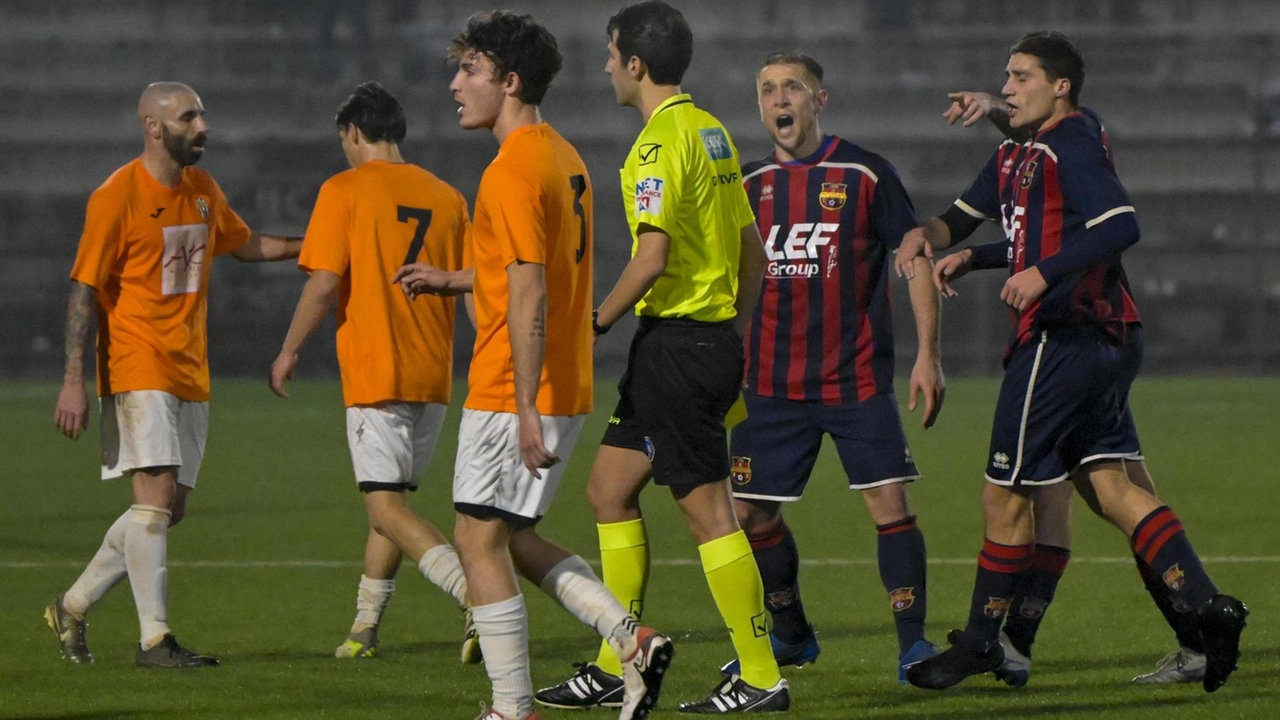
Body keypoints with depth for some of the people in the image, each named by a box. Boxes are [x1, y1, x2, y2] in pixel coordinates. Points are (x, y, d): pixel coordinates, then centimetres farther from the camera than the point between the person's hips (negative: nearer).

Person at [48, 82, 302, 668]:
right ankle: (155, 638, -12)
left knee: (171, 507, 7)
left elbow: (243, 242, 30)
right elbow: (84, 290, -11)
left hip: (190, 374, 8)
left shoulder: (202, 190, 11)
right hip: (138, 370, -8)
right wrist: (74, 382, -16)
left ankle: (73, 606, 20)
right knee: (157, 495, -14)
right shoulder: (117, 196, -10)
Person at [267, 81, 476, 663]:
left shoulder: (345, 191, -6)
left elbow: (324, 283, -11)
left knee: (385, 505, -10)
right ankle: (365, 627, 21)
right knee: (391, 496, 18)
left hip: (374, 371, -6)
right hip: (433, 374, 7)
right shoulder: (445, 196, 10)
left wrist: (289, 351, 1)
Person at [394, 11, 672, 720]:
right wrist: (453, 280, 30)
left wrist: (526, 411, -25)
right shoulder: (562, 157, 13)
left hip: (513, 393, -9)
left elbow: (530, 294, -22)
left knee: (479, 540, -1)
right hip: (567, 389, 9)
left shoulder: (512, 170, -17)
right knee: (511, 537, 17)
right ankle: (632, 640, 7)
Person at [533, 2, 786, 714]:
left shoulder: (661, 141, -14)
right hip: (714, 336, 10)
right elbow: (753, 252, 17)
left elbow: (652, 256, -22)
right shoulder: (711, 132, 14)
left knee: (709, 510, -5)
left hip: (676, 344, -10)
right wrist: (733, 337, 23)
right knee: (610, 488, 14)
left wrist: (595, 325, -11)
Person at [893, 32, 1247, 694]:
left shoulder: (1072, 145, -11)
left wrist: (1044, 272, -26)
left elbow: (1121, 226, -22)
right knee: (1109, 488, 5)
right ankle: (1204, 605, -4)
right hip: (1095, 343, 10)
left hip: (1060, 338, -10)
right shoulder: (1018, 153, 19)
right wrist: (928, 234, 8)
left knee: (1005, 495, -1)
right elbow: (967, 214, 29)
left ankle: (980, 641, 8)